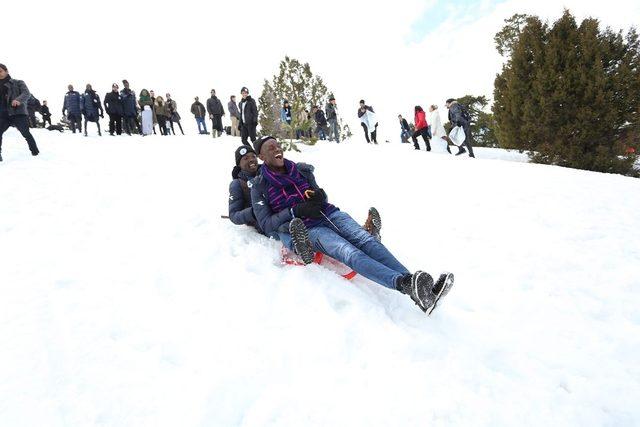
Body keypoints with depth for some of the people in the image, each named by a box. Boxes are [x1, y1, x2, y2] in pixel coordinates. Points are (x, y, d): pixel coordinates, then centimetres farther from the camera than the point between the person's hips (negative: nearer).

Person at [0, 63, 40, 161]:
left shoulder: (18, 83, 7)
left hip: (18, 113, -4)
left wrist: (18, 100, -27)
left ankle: (35, 152, -1)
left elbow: (27, 93, -9)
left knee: (26, 133, -11)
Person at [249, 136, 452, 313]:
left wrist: (320, 196, -3)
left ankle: (421, 290, -36)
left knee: (366, 240, -22)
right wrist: (296, 211, -14)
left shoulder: (301, 170, 17)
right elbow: (266, 224, 0)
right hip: (307, 228, -4)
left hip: (329, 214, 4)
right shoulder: (259, 187, 6)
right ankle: (404, 284, -51)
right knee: (348, 252, -30)